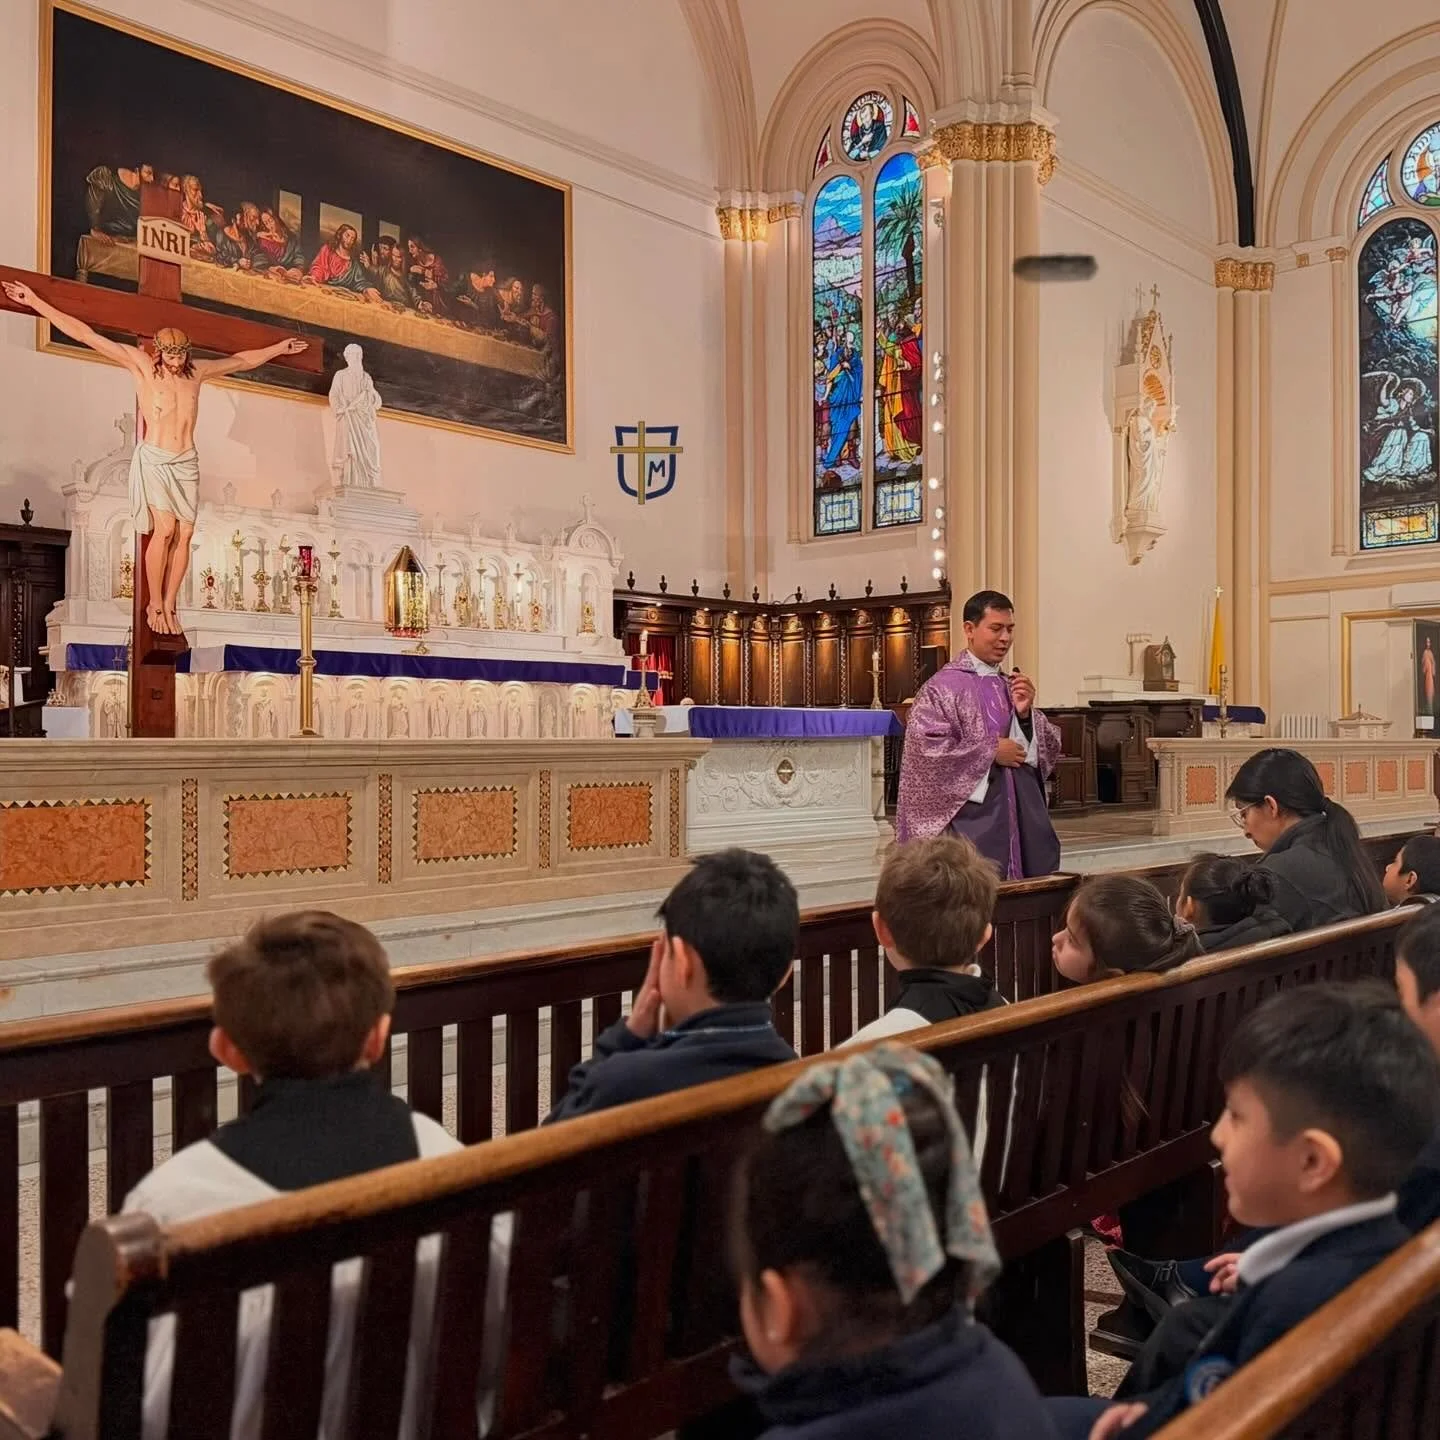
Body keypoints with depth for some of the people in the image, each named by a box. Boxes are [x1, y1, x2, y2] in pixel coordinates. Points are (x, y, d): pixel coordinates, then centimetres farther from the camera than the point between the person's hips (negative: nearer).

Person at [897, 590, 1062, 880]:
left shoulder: (1014, 686, 13)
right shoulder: (942, 687, -7)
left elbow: (1049, 749, 11)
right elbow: (926, 750, -17)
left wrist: (1026, 713, -7)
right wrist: (991, 752, -12)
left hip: (1020, 818, 6)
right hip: (972, 823, -6)